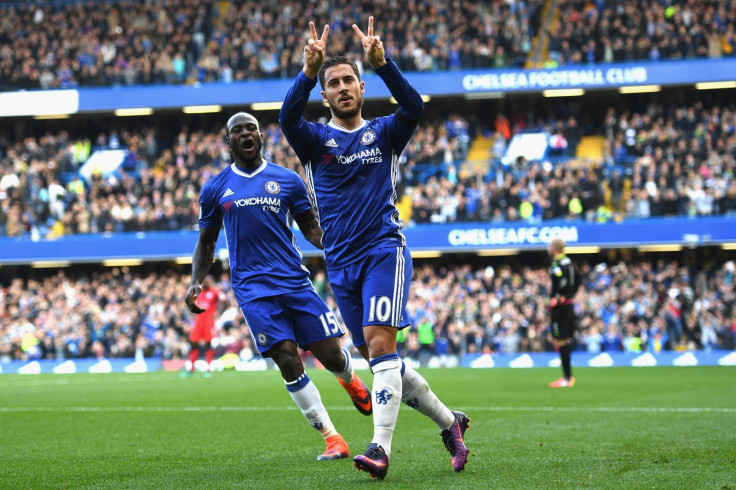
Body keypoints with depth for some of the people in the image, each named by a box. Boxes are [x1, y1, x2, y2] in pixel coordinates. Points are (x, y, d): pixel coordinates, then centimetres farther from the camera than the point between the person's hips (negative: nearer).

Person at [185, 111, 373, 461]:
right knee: (288, 360, -14)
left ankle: (350, 380, 39)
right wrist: (195, 282, 3)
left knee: (331, 356, -1)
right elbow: (206, 242, 18)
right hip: (253, 288, -1)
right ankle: (332, 439, -5)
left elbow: (312, 229, 12)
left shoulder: (287, 180, 8)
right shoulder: (215, 189, 9)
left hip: (295, 281, 1)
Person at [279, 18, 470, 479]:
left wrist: (382, 62, -30)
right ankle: (449, 421, 23)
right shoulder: (315, 139, 8)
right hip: (341, 263, 4)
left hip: (384, 249, -4)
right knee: (379, 357, 7)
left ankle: (381, 448, -24)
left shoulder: (384, 133, 6)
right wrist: (309, 70, -31)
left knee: (380, 345, -19)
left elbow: (414, 107, -15)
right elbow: (288, 117, -14)